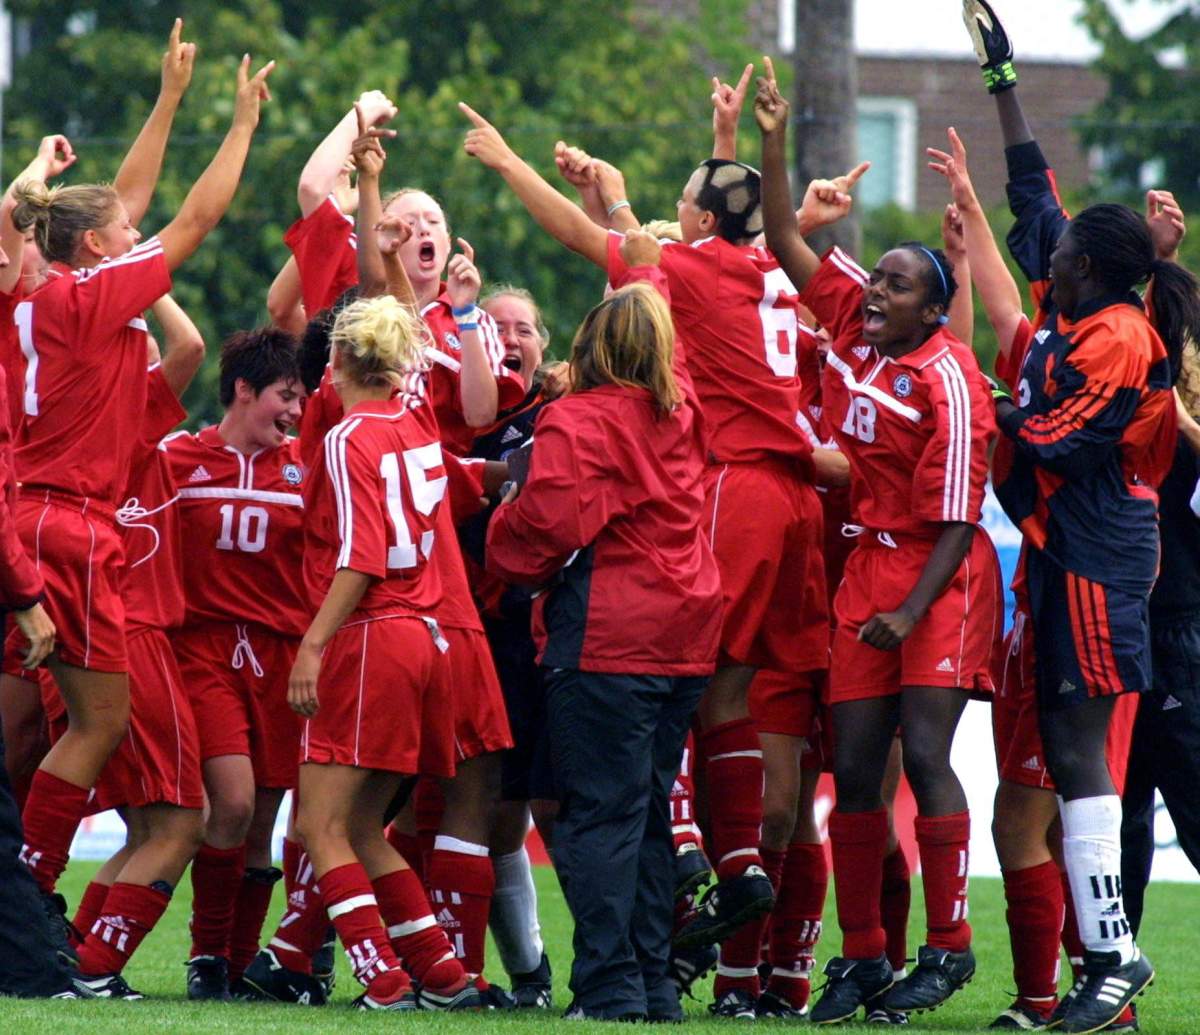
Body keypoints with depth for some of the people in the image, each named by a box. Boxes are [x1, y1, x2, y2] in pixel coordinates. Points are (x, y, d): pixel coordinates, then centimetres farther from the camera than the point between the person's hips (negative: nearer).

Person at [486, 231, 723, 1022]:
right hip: (685, 638, 7)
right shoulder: (680, 415, 9)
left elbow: (547, 526, -17)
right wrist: (644, 255, 41)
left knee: (601, 816, -5)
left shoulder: (574, 423, -11)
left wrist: (504, 538, 4)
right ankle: (654, 982, 13)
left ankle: (609, 985, -10)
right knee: (650, 814, 13)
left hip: (605, 640, -7)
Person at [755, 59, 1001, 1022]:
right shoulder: (855, 324, 4)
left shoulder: (947, 379, -16)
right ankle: (862, 955, 9)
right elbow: (787, 244, 12)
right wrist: (775, 145, 3)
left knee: (925, 755, -12)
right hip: (869, 563, 7)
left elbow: (956, 516, -16)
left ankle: (948, 945, -4)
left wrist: (913, 609, -21)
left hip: (941, 577, -7)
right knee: (855, 765, 4)